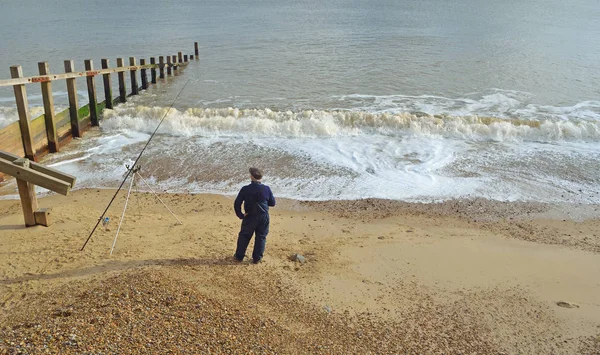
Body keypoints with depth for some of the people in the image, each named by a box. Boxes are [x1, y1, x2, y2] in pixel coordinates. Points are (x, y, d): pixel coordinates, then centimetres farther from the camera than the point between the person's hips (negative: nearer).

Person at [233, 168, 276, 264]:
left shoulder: (245, 189, -11)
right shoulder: (266, 189, -8)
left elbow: (237, 204, -8)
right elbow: (272, 203, 3)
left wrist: (240, 215, 3)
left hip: (250, 217, -1)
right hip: (264, 217, 1)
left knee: (244, 236, 16)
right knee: (261, 237, 13)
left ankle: (239, 256, 26)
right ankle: (257, 258, 17)